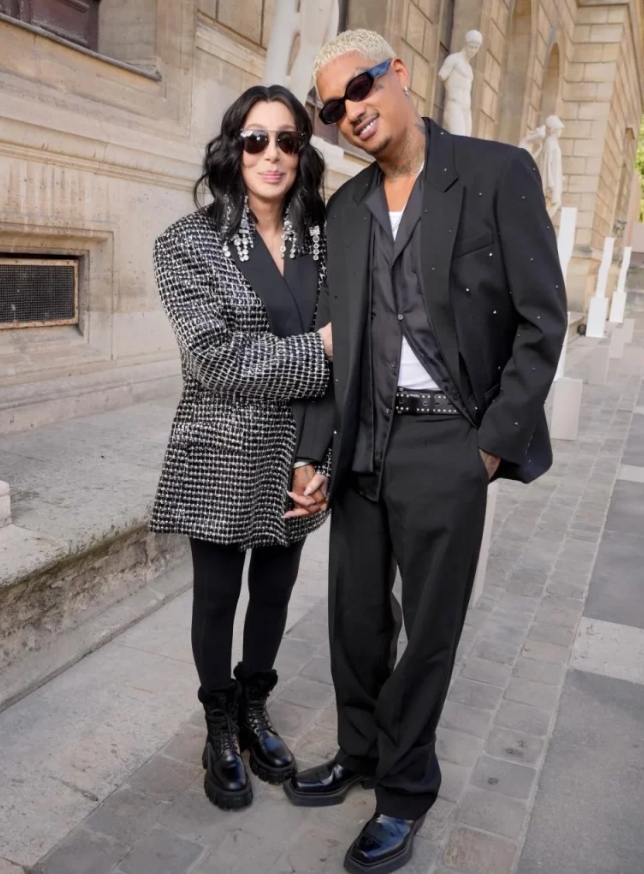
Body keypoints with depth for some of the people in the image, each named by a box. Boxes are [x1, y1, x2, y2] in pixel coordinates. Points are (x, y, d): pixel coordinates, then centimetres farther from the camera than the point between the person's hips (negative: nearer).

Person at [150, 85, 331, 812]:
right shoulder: (188, 243, -9)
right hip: (223, 461, -4)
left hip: (295, 459, 4)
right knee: (217, 598, 12)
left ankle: (254, 711, 41)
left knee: (274, 592, 17)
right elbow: (215, 360, -19)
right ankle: (220, 731, 34)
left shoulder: (320, 240, 4)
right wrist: (320, 348, -18)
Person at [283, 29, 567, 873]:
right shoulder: (346, 207, 11)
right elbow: (332, 339, 10)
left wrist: (492, 446, -12)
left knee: (429, 627, 8)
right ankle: (360, 754, 38)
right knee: (356, 618, 15)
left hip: (445, 444, -5)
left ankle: (404, 792, 28)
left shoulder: (498, 172, -4)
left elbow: (542, 320, -7)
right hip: (363, 444, 5)